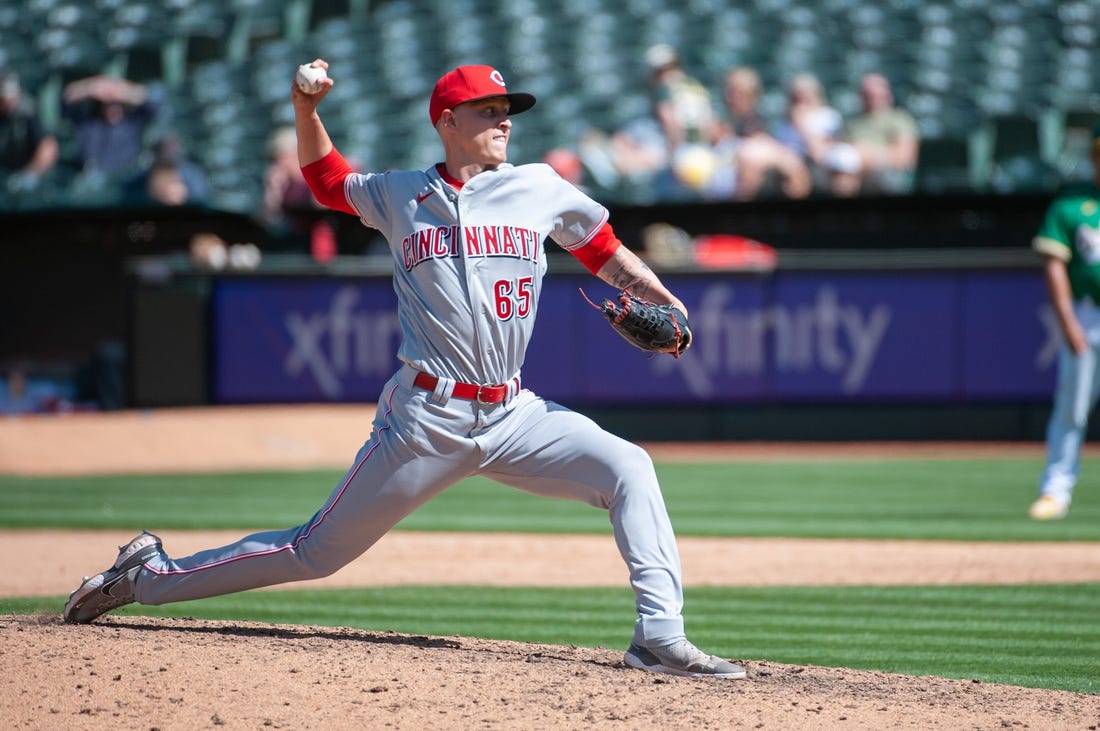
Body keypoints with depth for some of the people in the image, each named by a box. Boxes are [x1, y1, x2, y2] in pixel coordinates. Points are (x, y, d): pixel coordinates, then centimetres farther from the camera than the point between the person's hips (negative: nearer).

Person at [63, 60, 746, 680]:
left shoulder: (540, 188, 6)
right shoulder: (400, 195, 6)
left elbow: (602, 247, 17)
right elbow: (328, 181, 24)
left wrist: (663, 301, 1)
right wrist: (307, 111, 7)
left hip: (512, 416, 2)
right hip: (427, 420, -2)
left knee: (629, 469, -19)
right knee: (317, 551, 3)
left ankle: (660, 636, -19)